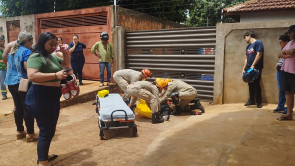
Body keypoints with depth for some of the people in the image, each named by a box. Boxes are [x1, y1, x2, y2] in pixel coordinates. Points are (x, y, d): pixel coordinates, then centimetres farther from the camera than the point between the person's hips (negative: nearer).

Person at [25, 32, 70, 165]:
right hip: (41, 98, -10)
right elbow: (32, 76, -30)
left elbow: (66, 64, 27)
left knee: (50, 129, 19)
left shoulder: (52, 56, 13)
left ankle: (43, 155, 36)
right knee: (46, 131, -7)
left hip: (53, 97, 10)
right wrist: (55, 75, -33)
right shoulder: (36, 57, -15)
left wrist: (65, 53, 6)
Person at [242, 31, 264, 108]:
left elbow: (259, 54, -14)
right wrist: (244, 68, 12)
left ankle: (259, 102, 5)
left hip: (256, 68, -7)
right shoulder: (248, 46, 20)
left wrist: (253, 65, -19)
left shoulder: (258, 42, -4)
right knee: (250, 84, 9)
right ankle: (251, 100, 19)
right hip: (249, 68, 7)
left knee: (256, 84, -4)